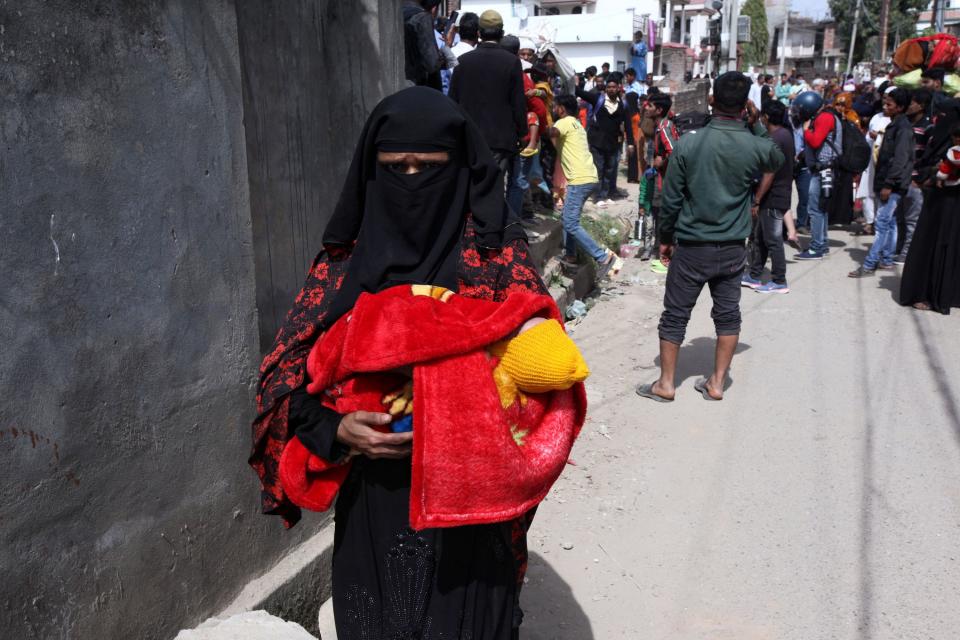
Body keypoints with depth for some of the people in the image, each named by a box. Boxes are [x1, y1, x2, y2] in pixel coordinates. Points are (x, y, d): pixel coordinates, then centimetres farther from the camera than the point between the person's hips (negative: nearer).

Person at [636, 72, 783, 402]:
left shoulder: (687, 144, -12)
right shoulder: (756, 146, -7)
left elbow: (671, 199, -7)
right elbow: (778, 161, 19)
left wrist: (665, 237, 6)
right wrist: (756, 125, 10)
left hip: (692, 247, -2)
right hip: (733, 248, 2)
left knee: (675, 315, 9)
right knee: (728, 314, 14)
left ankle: (666, 383, 17)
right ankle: (716, 383, 21)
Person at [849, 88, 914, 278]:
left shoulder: (903, 127, -13)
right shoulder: (895, 125, 17)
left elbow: (900, 159, -20)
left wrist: (888, 184, -22)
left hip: (893, 185, -10)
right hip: (888, 183, 10)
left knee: (883, 223, -10)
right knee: (889, 222, 14)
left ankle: (869, 265, -11)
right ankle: (886, 261, 21)